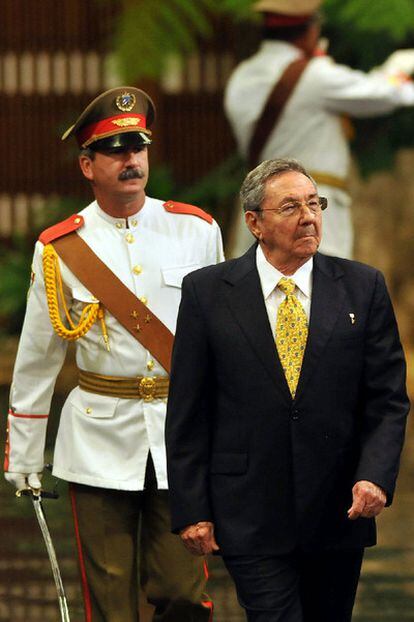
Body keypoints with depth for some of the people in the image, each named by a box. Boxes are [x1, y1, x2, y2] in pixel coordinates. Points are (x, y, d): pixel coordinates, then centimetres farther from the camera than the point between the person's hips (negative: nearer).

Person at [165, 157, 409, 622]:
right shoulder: (207, 292, -1)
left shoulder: (362, 287, 3)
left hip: (339, 512, 2)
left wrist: (376, 476, -13)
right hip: (251, 516, -2)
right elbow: (187, 412, 1)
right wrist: (191, 510, -4)